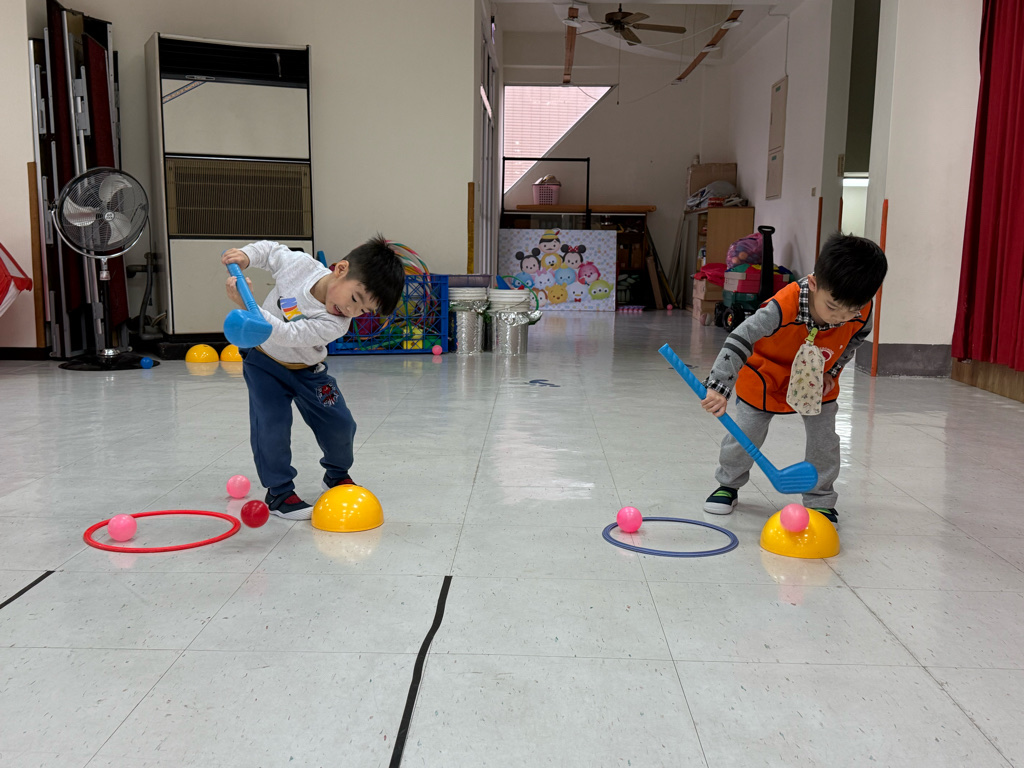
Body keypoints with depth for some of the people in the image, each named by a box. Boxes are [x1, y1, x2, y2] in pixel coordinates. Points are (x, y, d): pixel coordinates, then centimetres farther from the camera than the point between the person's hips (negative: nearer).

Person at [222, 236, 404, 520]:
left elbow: (286, 335, -41)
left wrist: (246, 305, -48)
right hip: (264, 361, 0)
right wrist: (245, 255, -22)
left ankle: (337, 475, 30)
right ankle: (278, 491, 3)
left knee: (339, 424, 0)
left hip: (306, 370, 0)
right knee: (271, 426, -15)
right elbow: (270, 250, -3)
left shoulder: (335, 324, -33)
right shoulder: (299, 264, -27)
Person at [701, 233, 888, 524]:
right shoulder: (784, 307, -42)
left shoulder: (860, 314, -25)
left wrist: (832, 370, -8)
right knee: (744, 435, 0)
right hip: (766, 376, -3)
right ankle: (728, 485, 26)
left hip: (818, 382, 3)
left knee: (824, 439, -2)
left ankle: (820, 500, 17)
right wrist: (719, 387, -46)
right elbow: (740, 339, -41)